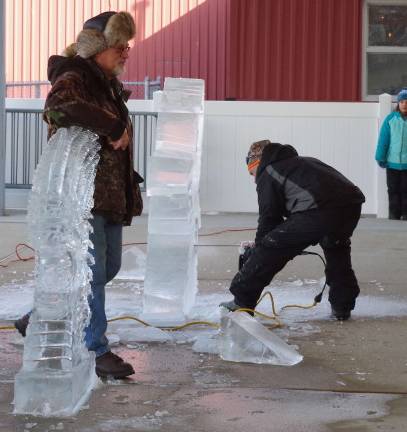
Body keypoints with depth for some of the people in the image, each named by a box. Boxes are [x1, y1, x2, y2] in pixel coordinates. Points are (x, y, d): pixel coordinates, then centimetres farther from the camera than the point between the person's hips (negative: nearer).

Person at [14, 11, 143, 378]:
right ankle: (96, 351, 5)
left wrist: (129, 190, 16)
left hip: (111, 194, 10)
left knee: (109, 267, 16)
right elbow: (59, 104, -37)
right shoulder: (74, 79, -12)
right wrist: (113, 127, -31)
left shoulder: (108, 85, 16)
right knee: (92, 272, -5)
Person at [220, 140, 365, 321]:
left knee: (269, 249, 3)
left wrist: (259, 244, 25)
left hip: (319, 211, -7)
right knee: (336, 249, 33)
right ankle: (342, 306, 31)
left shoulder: (267, 174, 16)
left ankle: (242, 301, 7)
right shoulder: (303, 162, 39)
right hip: (352, 204, 7)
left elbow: (269, 217, 11)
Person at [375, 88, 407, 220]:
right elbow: (383, 140, 0)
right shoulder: (390, 119, -1)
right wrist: (381, 158, -4)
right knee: (393, 190, 7)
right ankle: (394, 214, 13)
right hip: (392, 162, 1)